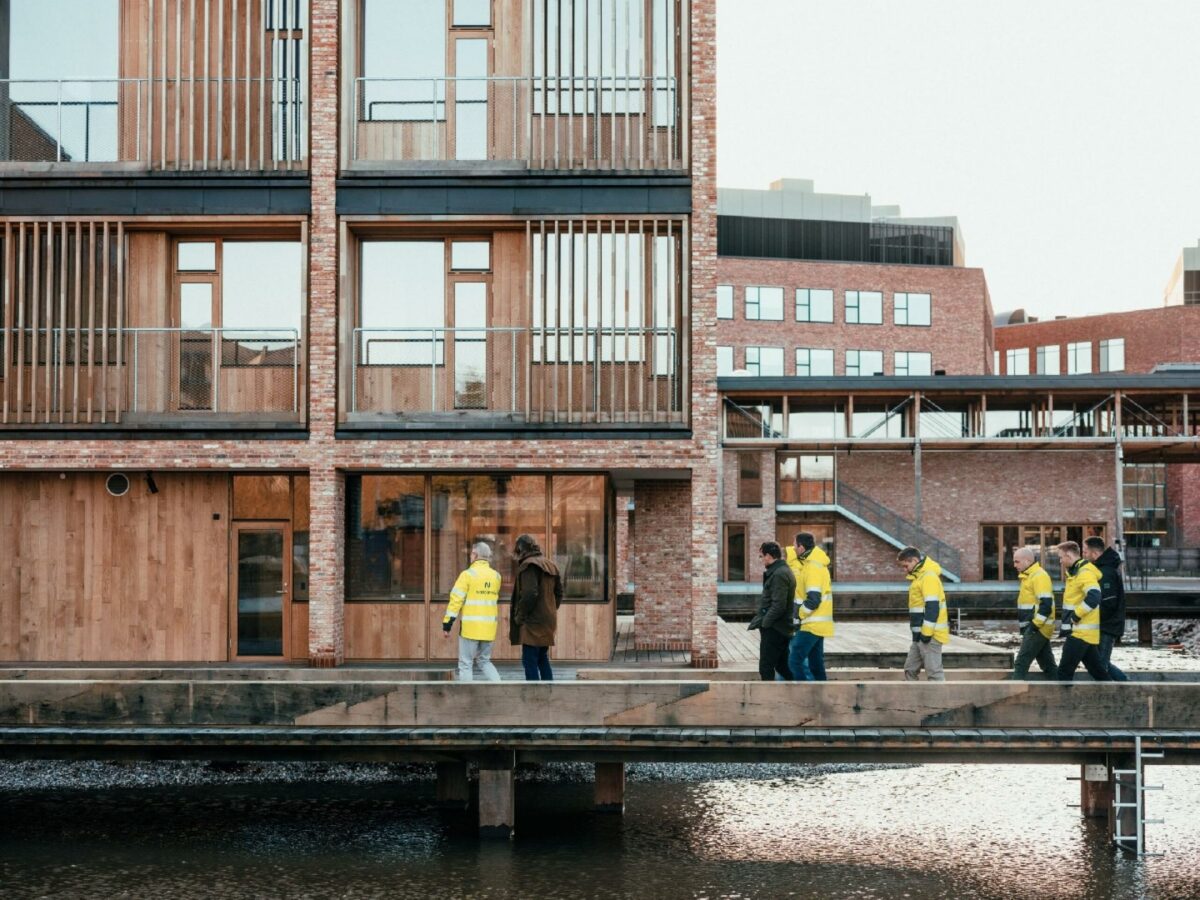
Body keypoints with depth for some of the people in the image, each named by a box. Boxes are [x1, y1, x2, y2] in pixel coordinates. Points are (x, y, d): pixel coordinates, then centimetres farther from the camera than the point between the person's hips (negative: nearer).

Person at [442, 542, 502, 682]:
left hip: (470, 627, -5)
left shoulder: (468, 574, -8)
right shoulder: (496, 576, 9)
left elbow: (456, 600, -10)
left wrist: (447, 624, -7)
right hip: (489, 628, 6)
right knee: (484, 661, 18)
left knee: (466, 664, 3)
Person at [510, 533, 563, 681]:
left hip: (532, 624, -9)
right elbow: (559, 592, 18)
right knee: (543, 659, 16)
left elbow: (529, 594, -20)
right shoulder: (550, 566, 15)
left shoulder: (528, 565, -11)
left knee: (529, 661, -7)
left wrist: (519, 616, -11)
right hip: (548, 622, 9)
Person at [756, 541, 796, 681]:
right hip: (784, 628, 10)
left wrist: (764, 623, -15)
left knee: (766, 669, -4)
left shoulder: (778, 574, -18)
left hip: (774, 629, -10)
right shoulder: (785, 571, 15)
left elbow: (778, 605, -23)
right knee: (782, 665, 16)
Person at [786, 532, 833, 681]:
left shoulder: (813, 567, -17)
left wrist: (798, 616, -14)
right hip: (818, 624, 10)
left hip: (812, 624, -10)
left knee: (795, 660, -10)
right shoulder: (815, 564, 15)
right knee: (816, 663, 13)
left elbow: (813, 599, -23)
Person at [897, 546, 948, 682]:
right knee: (910, 669, 13)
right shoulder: (919, 577, 18)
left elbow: (932, 607, -21)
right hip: (921, 635, 11)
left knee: (934, 671, -9)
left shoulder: (929, 577, -14)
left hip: (930, 635, -11)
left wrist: (927, 632, -21)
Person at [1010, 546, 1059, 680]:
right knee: (1048, 665, 13)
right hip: (1034, 628, 10)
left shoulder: (1039, 576, -15)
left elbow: (1046, 604, -22)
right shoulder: (1028, 576, 16)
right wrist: (1024, 626, 19)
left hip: (1038, 629, -10)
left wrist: (1035, 625, -22)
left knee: (1021, 664, -11)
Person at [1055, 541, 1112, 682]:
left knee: (1065, 671, -6)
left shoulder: (1084, 573, -17)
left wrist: (1076, 615, -24)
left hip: (1082, 632, -10)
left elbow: (1093, 597, -31)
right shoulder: (1076, 572, 15)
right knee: (1097, 670, 14)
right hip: (1084, 631, 10)